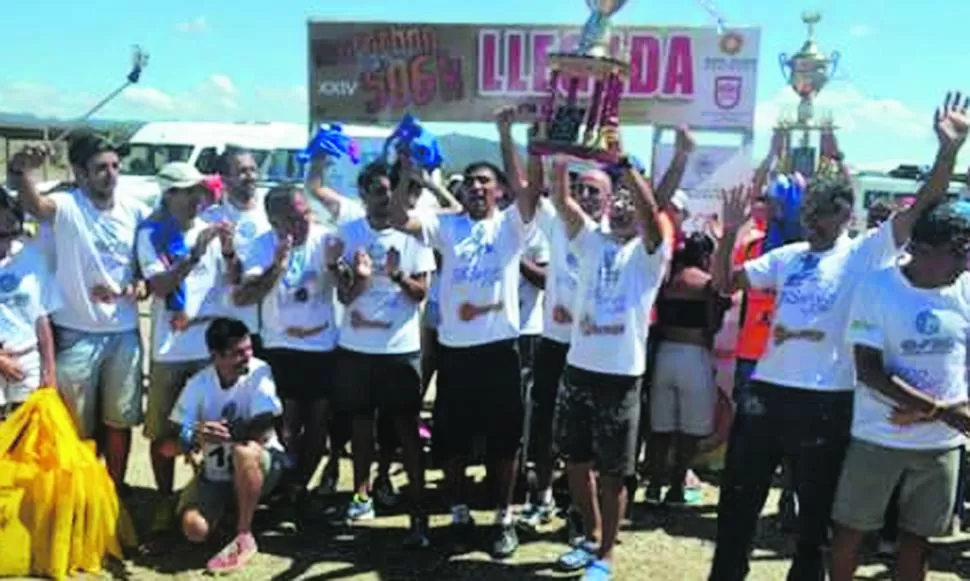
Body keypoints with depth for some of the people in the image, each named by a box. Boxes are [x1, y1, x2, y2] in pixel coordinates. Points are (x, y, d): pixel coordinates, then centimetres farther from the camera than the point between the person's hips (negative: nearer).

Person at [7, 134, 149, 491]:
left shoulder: (135, 209, 0)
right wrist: (21, 171, -57)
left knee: (119, 419, 14)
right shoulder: (66, 207, -12)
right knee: (77, 425, 9)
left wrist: (138, 286, -11)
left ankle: (116, 488, 30)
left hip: (124, 332, 3)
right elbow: (32, 202, -36)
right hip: (76, 334, -3)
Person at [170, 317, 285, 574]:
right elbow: (173, 440, -13)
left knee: (244, 450, -37)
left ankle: (244, 537, -20)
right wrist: (194, 436, -36)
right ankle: (229, 509, 16)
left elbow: (263, 430, -24)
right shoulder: (199, 384, -10)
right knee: (194, 529, -21)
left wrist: (220, 432, -36)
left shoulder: (259, 372, -17)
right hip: (215, 472, 3)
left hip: (261, 465, -2)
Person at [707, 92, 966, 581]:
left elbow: (923, 207, -10)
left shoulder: (865, 253, -1)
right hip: (766, 390, 4)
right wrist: (730, 233, 2)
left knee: (815, 509, 12)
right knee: (738, 497, 14)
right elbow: (726, 283, 14)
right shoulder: (787, 256, 12)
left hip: (825, 399, -4)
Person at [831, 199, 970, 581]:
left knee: (917, 535, 15)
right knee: (850, 529, 9)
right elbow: (868, 370, -18)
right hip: (878, 438, -3)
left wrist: (926, 412, -11)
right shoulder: (876, 288, -14)